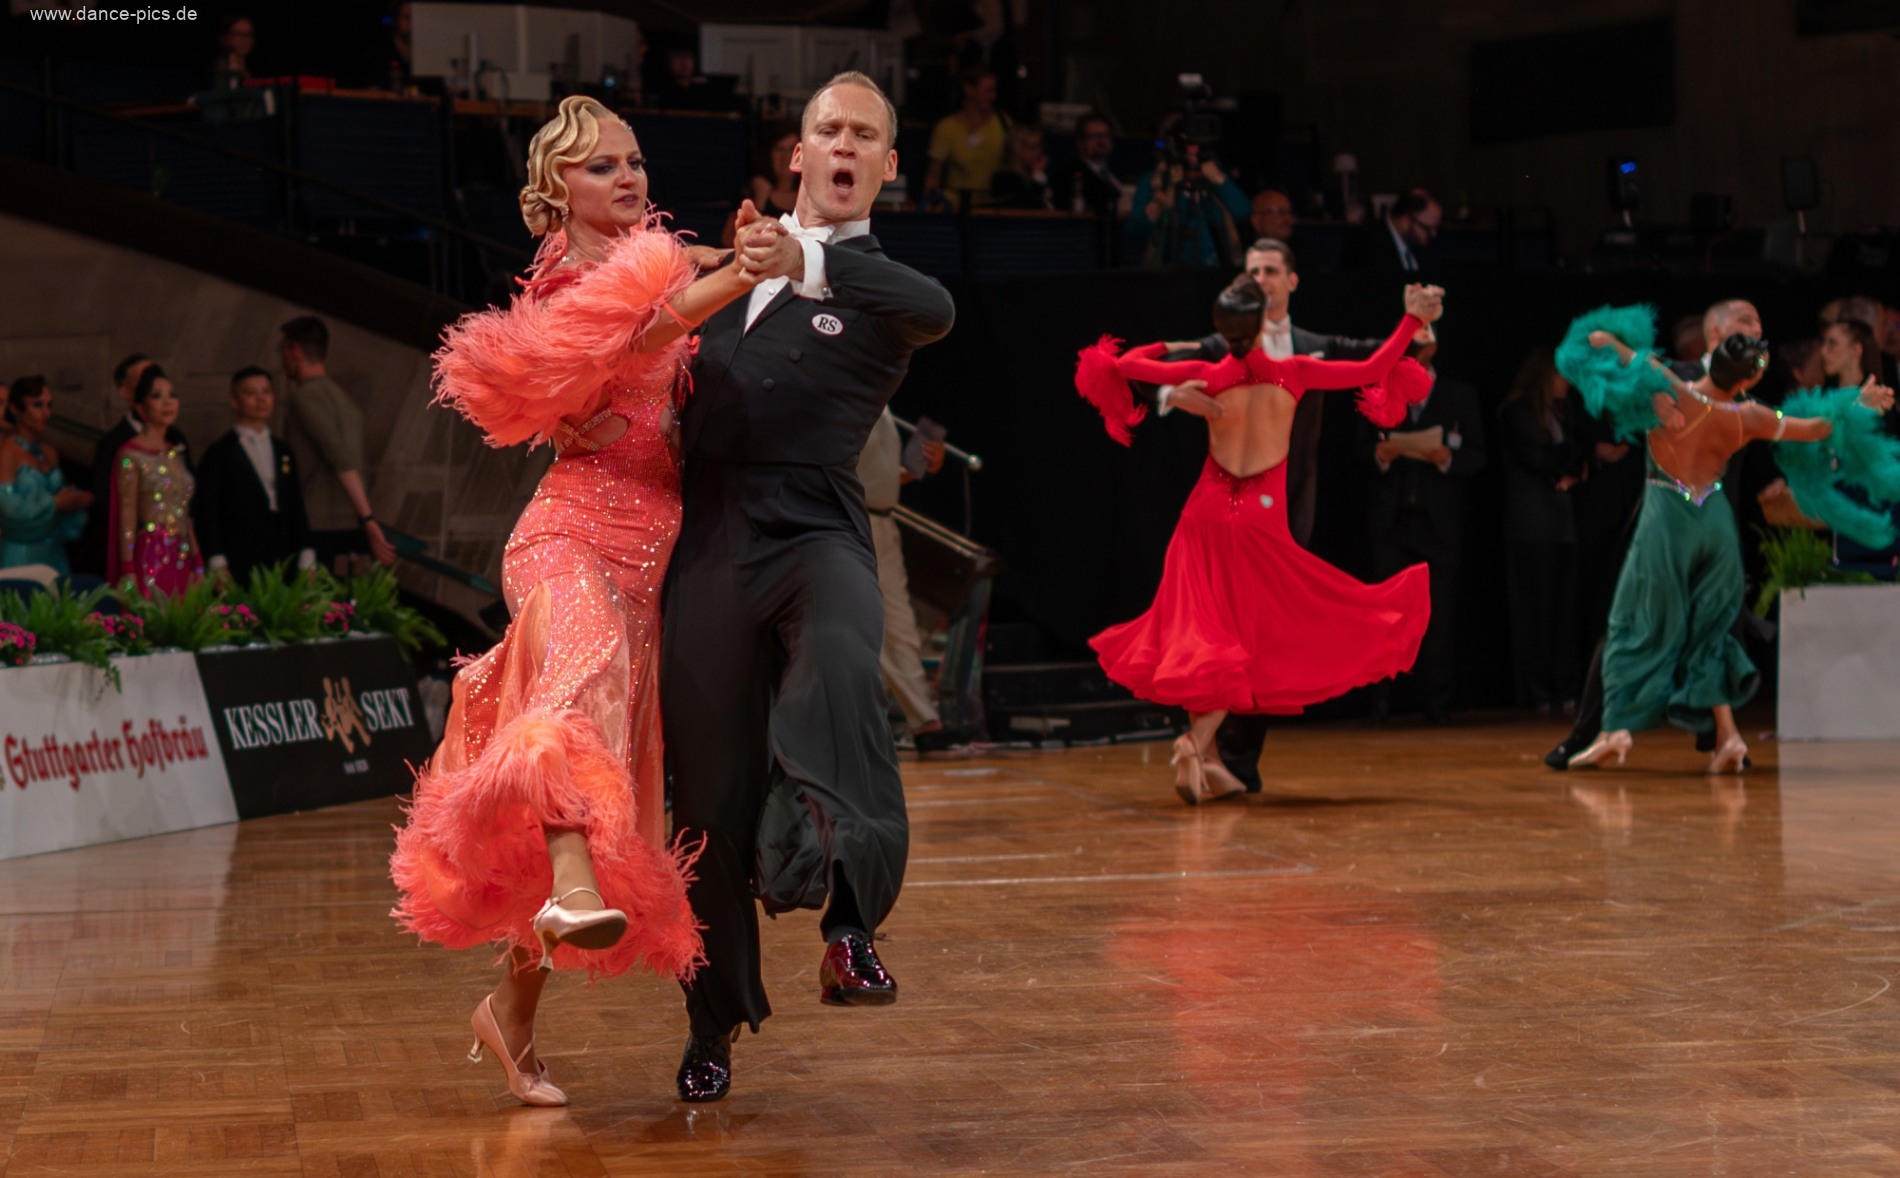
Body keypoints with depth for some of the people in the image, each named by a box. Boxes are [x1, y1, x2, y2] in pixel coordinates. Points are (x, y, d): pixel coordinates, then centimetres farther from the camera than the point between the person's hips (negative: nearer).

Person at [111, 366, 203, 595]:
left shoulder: (176, 453, 15)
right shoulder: (131, 455, -4)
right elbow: (127, 516, -8)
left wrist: (198, 565, 13)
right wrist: (128, 572, -14)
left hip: (182, 558, 6)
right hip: (150, 557, -6)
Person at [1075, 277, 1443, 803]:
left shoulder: (1207, 376, -7)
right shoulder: (1293, 374, -9)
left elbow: (1124, 365, -1)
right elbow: (1372, 371, -3)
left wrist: (1165, 347, 19)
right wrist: (1413, 320, 6)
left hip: (1209, 512, 2)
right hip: (1262, 518, -2)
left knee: (1205, 632, 8)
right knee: (1241, 640, 2)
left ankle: (1200, 755, 4)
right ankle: (1198, 741, -16)